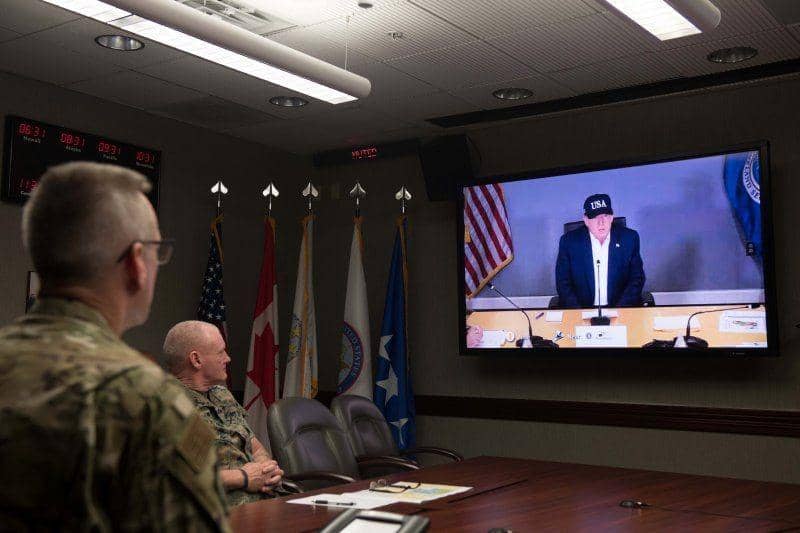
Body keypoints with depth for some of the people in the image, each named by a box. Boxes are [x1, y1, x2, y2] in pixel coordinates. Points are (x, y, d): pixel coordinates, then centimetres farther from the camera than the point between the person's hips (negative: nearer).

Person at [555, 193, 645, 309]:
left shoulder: (629, 238, 1)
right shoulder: (569, 241, -2)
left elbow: (637, 278, 4)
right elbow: (563, 283, -1)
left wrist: (619, 310, -10)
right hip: (581, 313, -1)